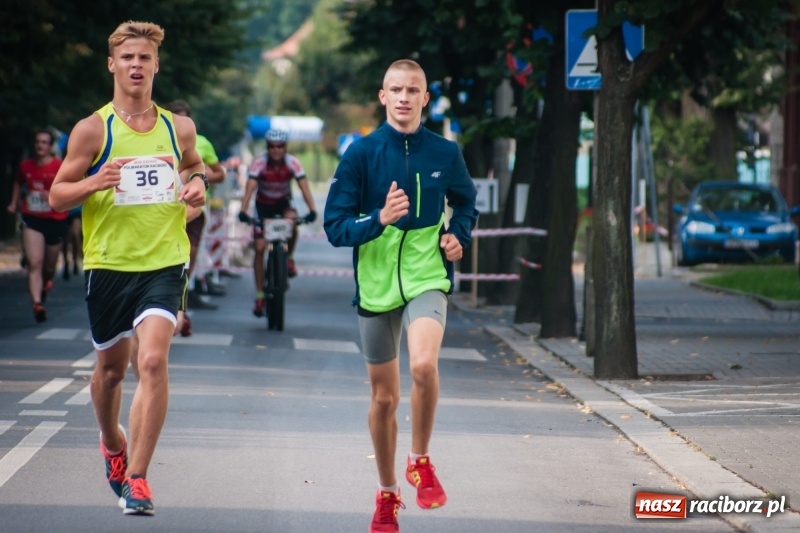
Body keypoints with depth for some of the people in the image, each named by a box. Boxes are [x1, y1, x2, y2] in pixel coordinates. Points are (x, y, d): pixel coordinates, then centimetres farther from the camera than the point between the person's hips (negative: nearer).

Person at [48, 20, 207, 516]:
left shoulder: (179, 128, 5)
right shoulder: (92, 130, -2)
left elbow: (195, 165, 26)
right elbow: (57, 196, 0)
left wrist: (197, 185, 2)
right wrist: (94, 182, -21)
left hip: (165, 262, 0)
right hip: (108, 265, 0)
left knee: (153, 361, -18)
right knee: (112, 367, 14)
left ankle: (136, 476, -15)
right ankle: (113, 443, 45)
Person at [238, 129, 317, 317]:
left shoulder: (293, 163, -21)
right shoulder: (259, 163, -24)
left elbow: (304, 187, -28)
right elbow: (250, 188, -34)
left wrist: (312, 210, -43)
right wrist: (243, 211, -49)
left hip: (283, 203, 0)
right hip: (263, 205, 0)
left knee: (291, 219, -35)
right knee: (260, 248, -9)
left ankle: (289, 258, -9)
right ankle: (259, 296, -2)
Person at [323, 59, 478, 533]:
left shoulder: (445, 153, 0)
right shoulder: (362, 153, -5)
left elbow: (465, 203, 19)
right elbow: (335, 226, -8)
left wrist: (458, 236, -1)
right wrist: (380, 219, -25)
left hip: (426, 278, -1)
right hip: (376, 285, 1)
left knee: (424, 365, -28)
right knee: (384, 397, 10)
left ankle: (421, 461, -4)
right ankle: (388, 494, 30)